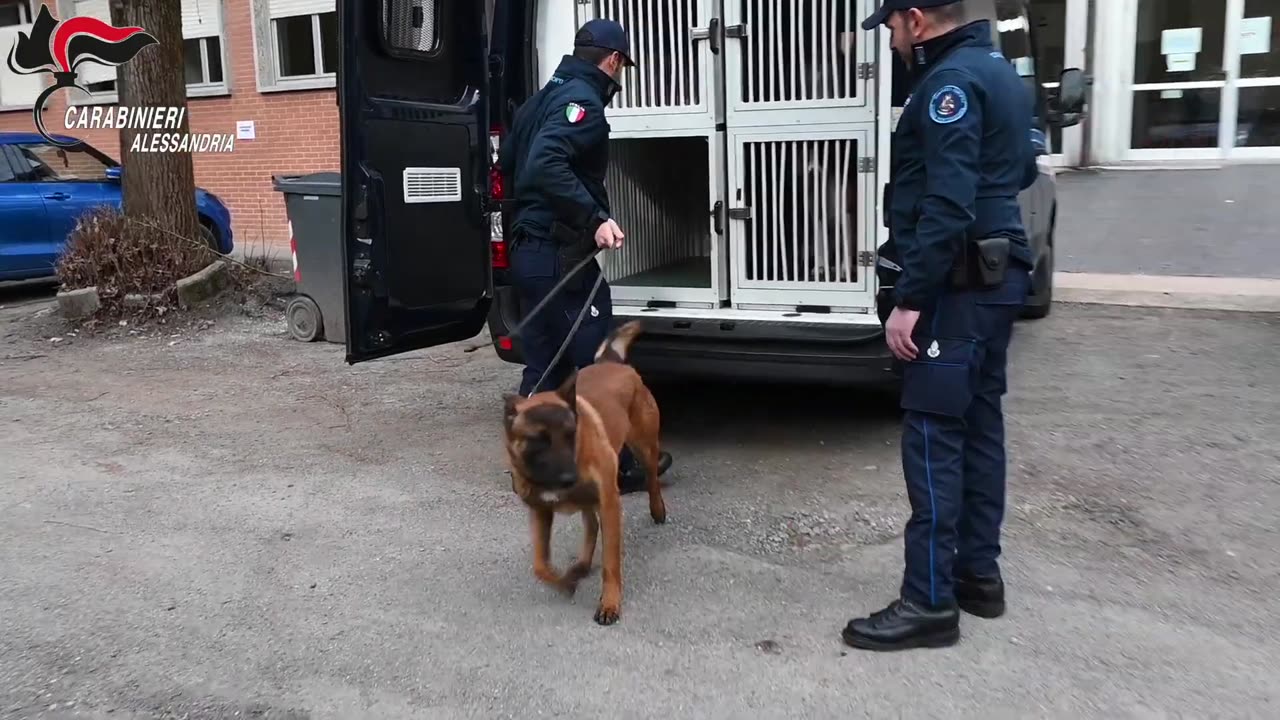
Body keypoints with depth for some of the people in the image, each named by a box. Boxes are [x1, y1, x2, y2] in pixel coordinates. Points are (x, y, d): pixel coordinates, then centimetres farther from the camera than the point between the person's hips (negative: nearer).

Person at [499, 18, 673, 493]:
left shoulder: (543, 98, 17)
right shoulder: (583, 99, -12)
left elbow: (509, 163, 25)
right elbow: (546, 165, -28)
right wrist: (596, 217, -32)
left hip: (528, 252, 10)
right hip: (560, 255, -10)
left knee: (544, 366, 14)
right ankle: (618, 468, 11)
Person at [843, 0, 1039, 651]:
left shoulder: (951, 80, -15)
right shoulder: (997, 71, 17)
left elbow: (947, 205, -24)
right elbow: (1019, 171, 27)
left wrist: (909, 299, -24)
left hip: (959, 286, -10)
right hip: (995, 277, 10)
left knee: (932, 435, -8)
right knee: (977, 425, 14)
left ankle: (929, 602, -3)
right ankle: (978, 573, 23)